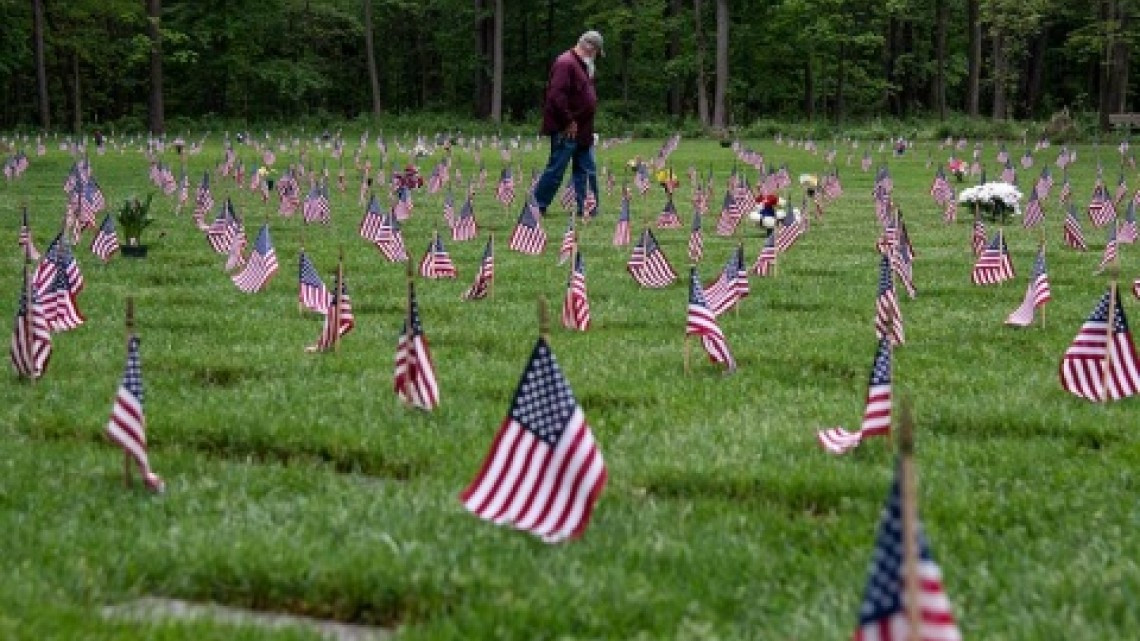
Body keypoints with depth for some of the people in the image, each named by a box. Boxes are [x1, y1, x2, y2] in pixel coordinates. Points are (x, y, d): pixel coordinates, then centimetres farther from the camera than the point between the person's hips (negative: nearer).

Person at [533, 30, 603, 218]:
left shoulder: (583, 65, 17)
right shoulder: (566, 63, -16)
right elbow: (556, 95, -24)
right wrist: (569, 122, -20)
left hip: (582, 130, 10)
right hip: (567, 130, -10)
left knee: (586, 171, 9)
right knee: (556, 169, -4)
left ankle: (584, 207, 12)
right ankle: (537, 205, 4)